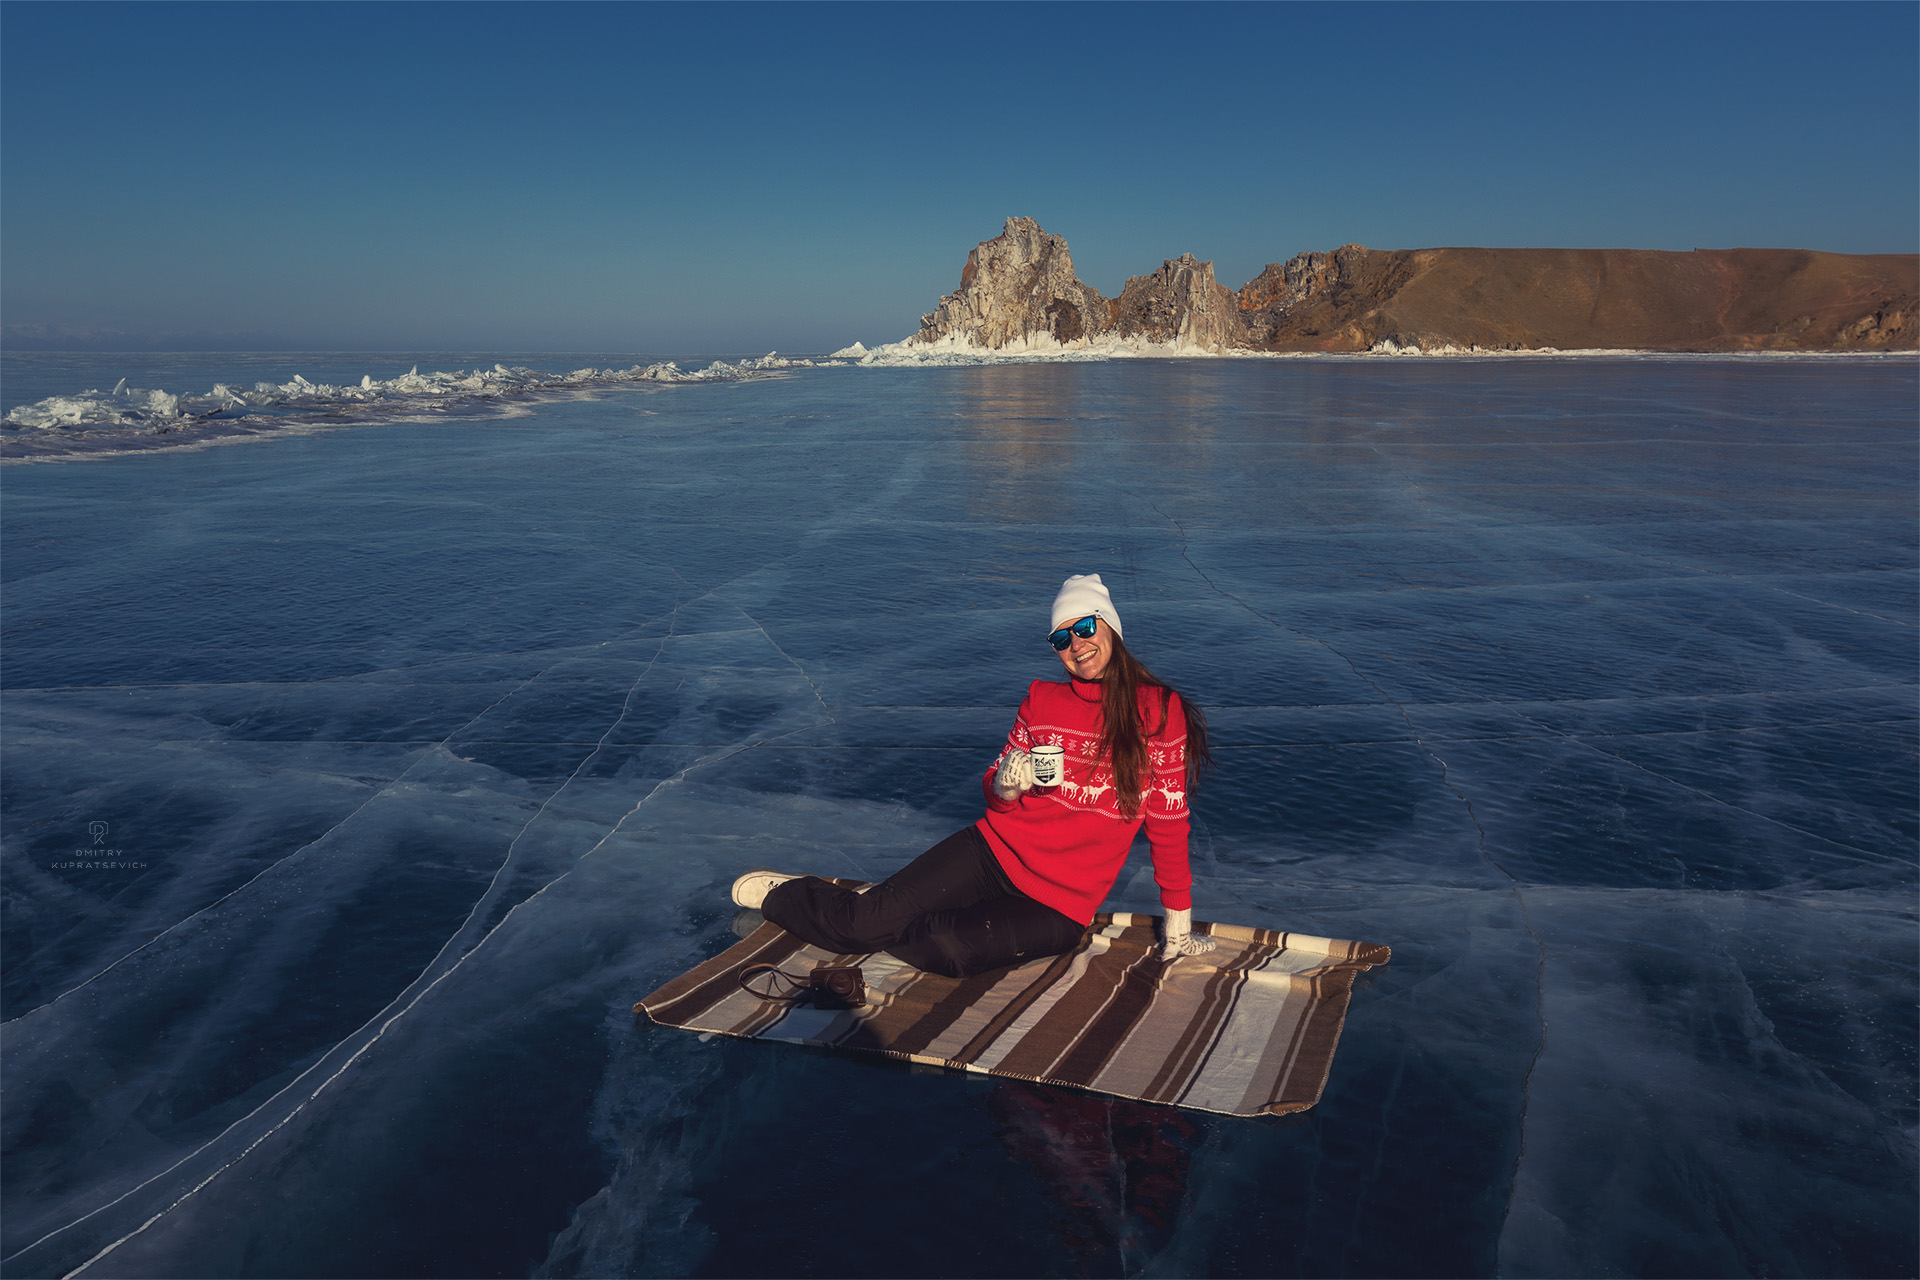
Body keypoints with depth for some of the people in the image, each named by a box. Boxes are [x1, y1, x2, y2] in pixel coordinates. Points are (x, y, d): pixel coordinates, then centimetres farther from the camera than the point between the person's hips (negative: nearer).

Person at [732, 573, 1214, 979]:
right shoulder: (1042, 700, 4)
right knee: (866, 920, -13)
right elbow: (995, 790, 11)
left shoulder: (1159, 711, -5)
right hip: (997, 851, 2)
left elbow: (1168, 820, -1)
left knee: (950, 949, -29)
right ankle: (782, 894, 17)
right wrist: (1005, 785, -14)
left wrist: (1178, 923, 1)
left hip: (1062, 907, -2)